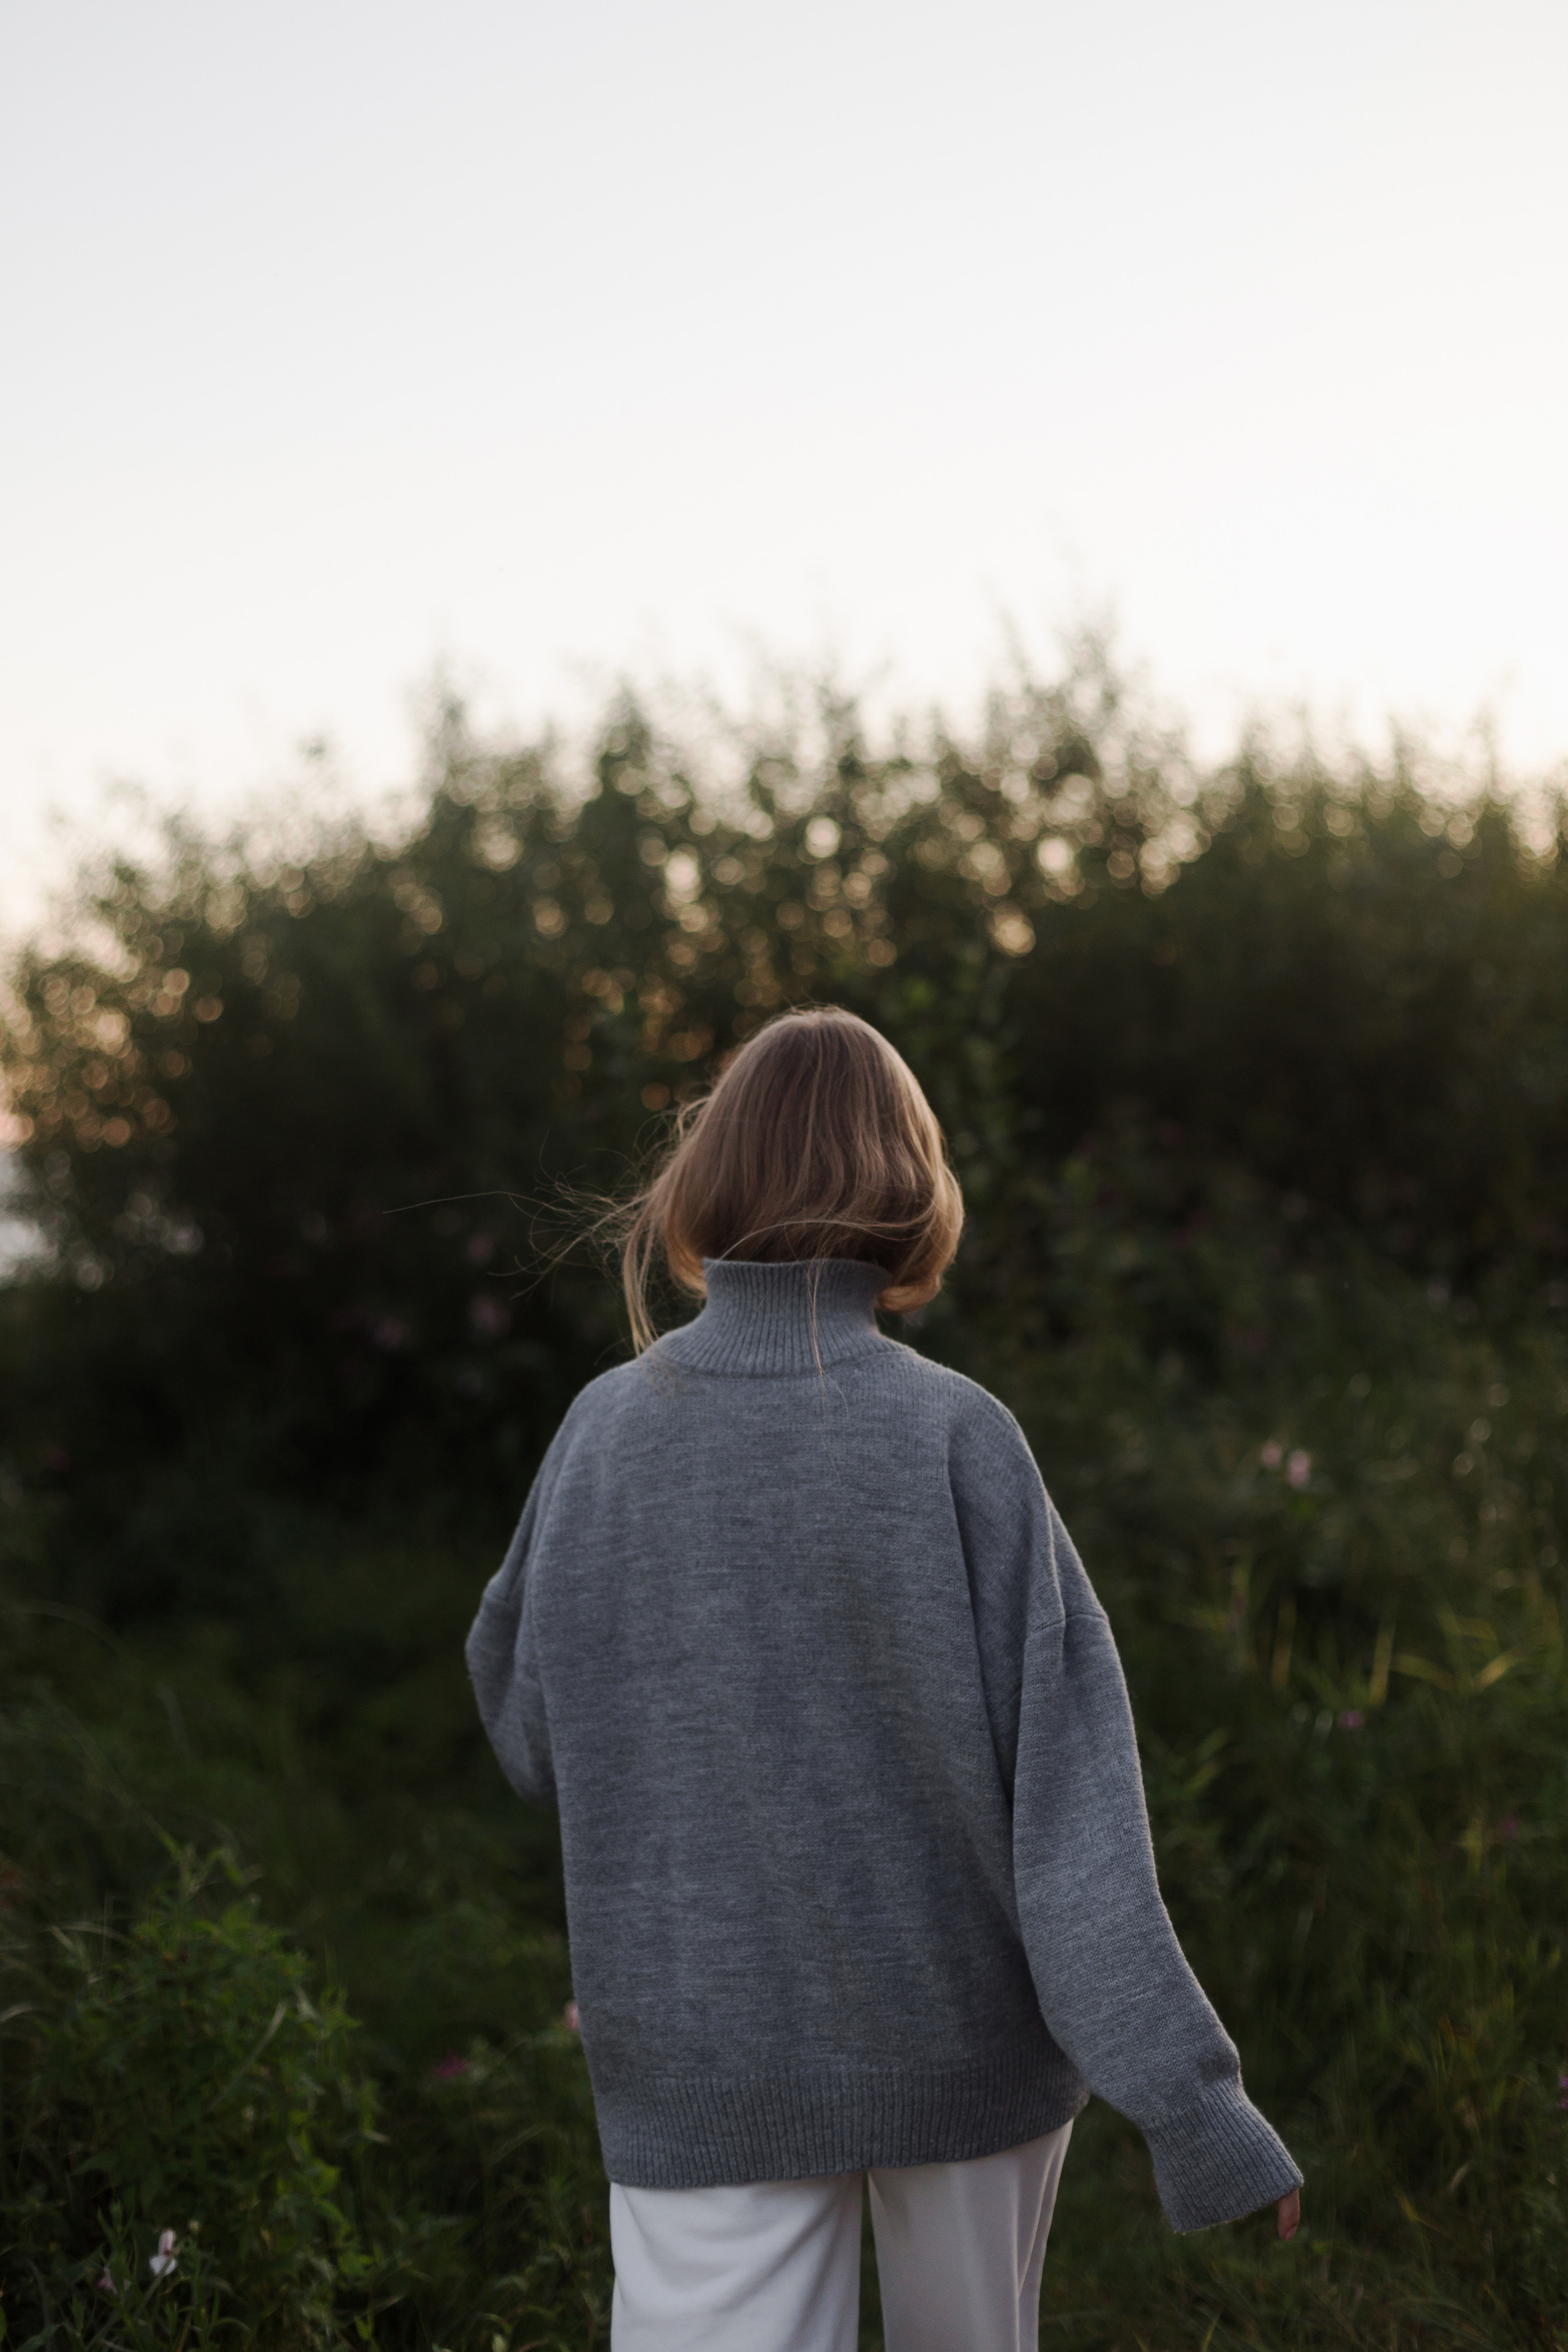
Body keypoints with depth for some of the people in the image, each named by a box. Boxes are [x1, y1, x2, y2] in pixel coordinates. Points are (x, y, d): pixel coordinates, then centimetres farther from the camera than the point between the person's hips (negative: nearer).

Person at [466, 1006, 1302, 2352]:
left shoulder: (605, 1431, -6)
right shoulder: (957, 1441, -15)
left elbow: (530, 1737, 6)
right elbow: (1065, 1786, -18)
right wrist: (1189, 2096, -16)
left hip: (702, 2070, 1)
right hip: (963, 2040, -1)